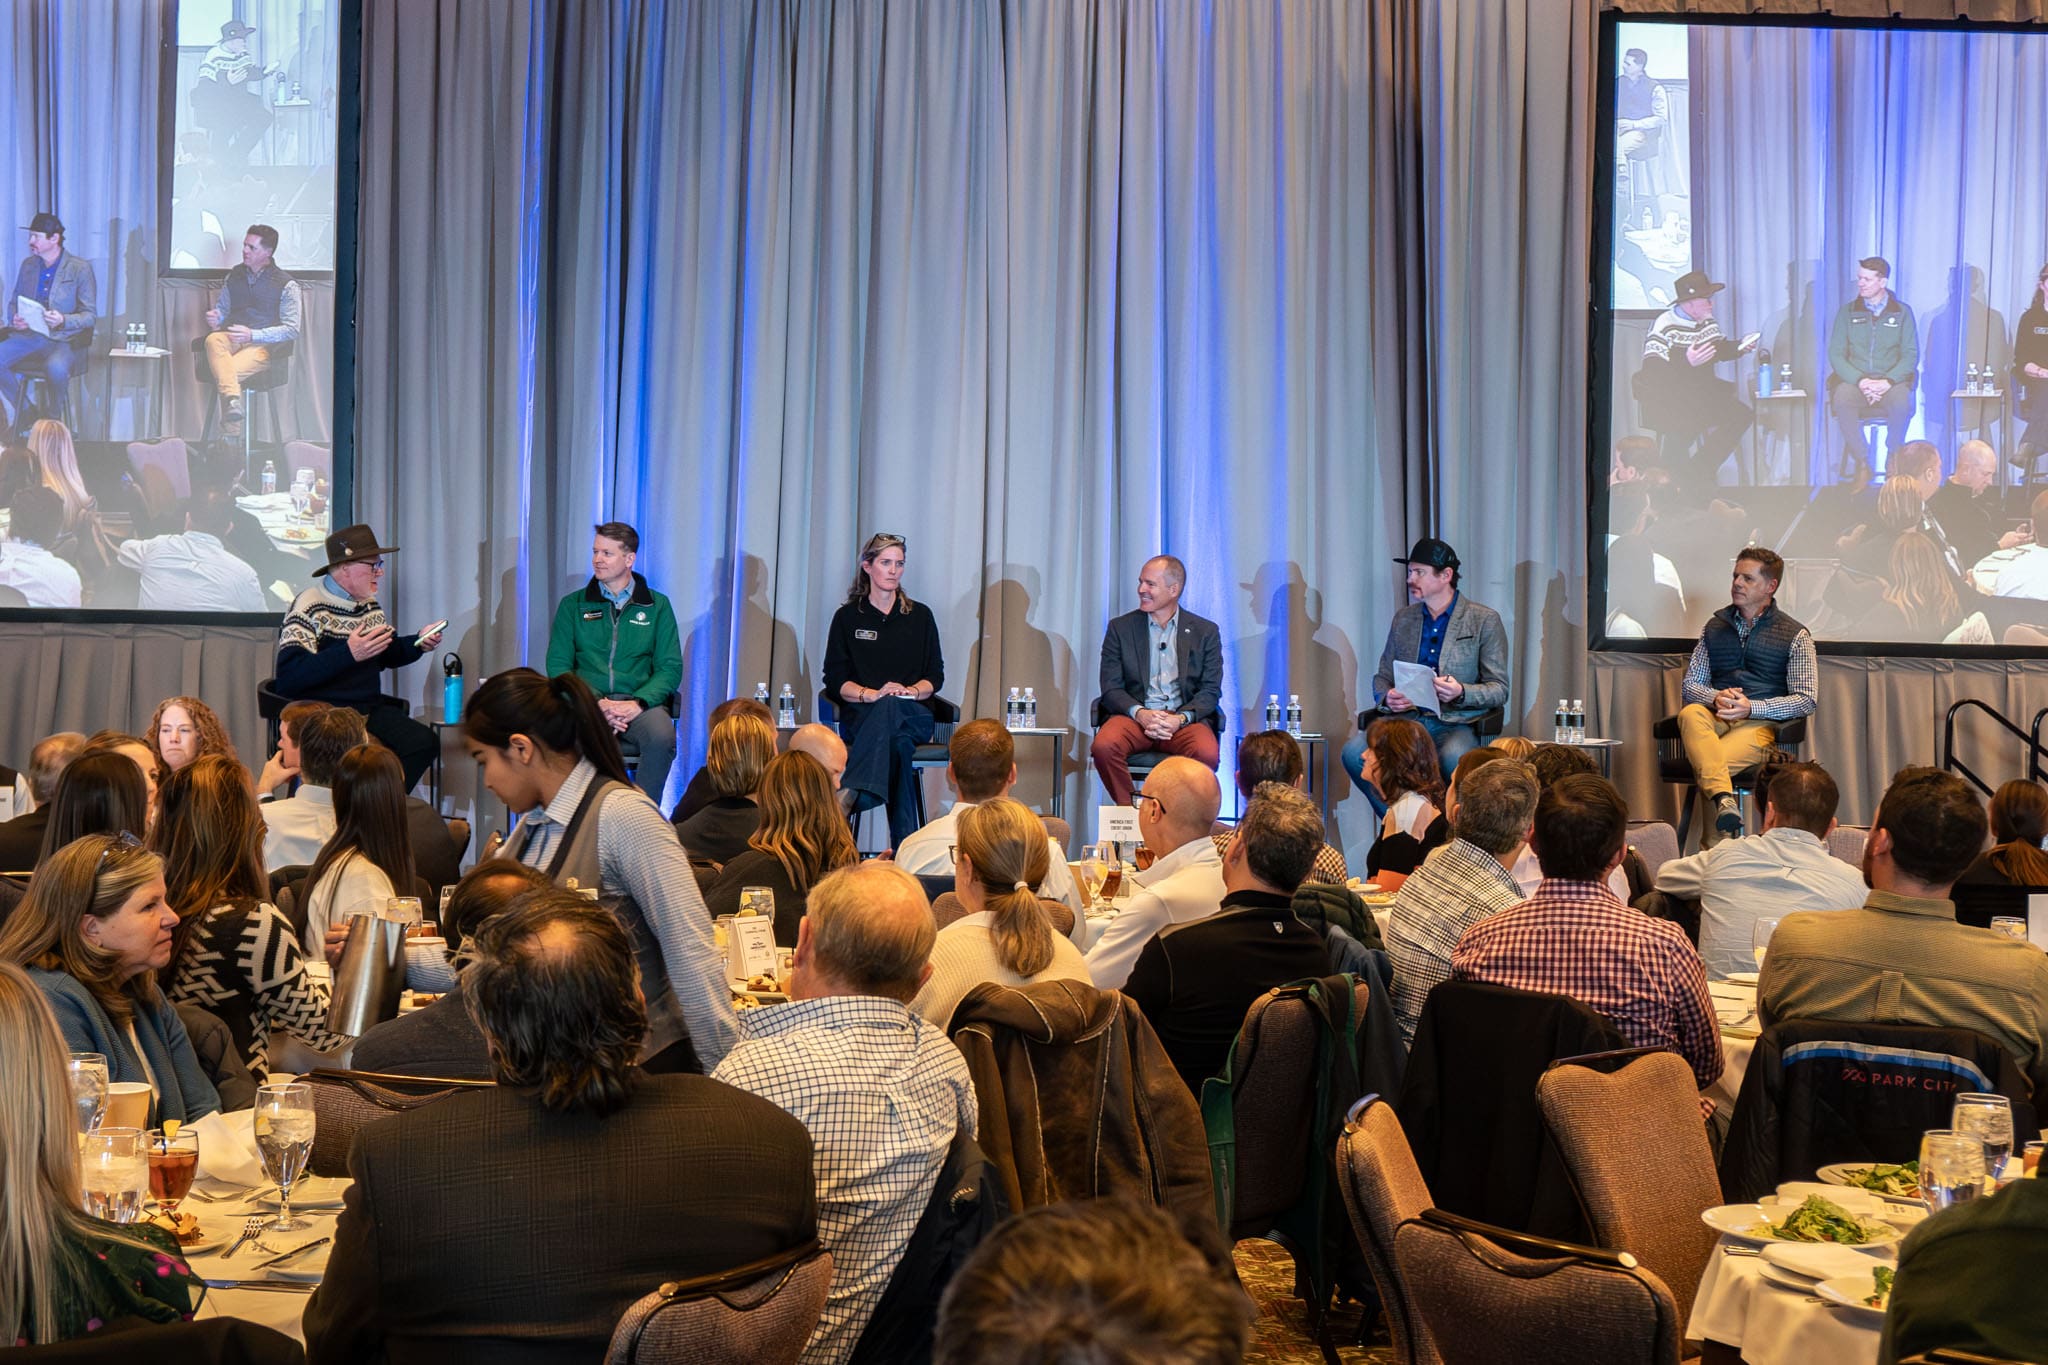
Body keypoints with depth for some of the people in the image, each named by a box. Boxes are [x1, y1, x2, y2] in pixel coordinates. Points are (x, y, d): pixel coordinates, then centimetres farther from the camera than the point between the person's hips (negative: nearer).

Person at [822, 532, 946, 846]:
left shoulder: (920, 616, 17)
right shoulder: (847, 616, 13)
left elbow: (935, 676, 12)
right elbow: (835, 679, 5)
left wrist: (910, 691, -12)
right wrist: (872, 694, -15)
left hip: (914, 715, 1)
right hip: (861, 714, 0)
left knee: (890, 708, -41)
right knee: (898, 742, -41)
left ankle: (847, 796, -60)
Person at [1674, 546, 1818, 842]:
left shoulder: (1796, 636, 8)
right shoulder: (1715, 626, 19)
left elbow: (1807, 700, 1)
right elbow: (1689, 686, 15)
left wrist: (1751, 707, -13)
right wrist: (1716, 698, -10)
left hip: (1761, 724, -3)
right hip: (1715, 718, 3)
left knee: (1704, 763, -36)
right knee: (1690, 713, -37)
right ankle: (1724, 800, -54)